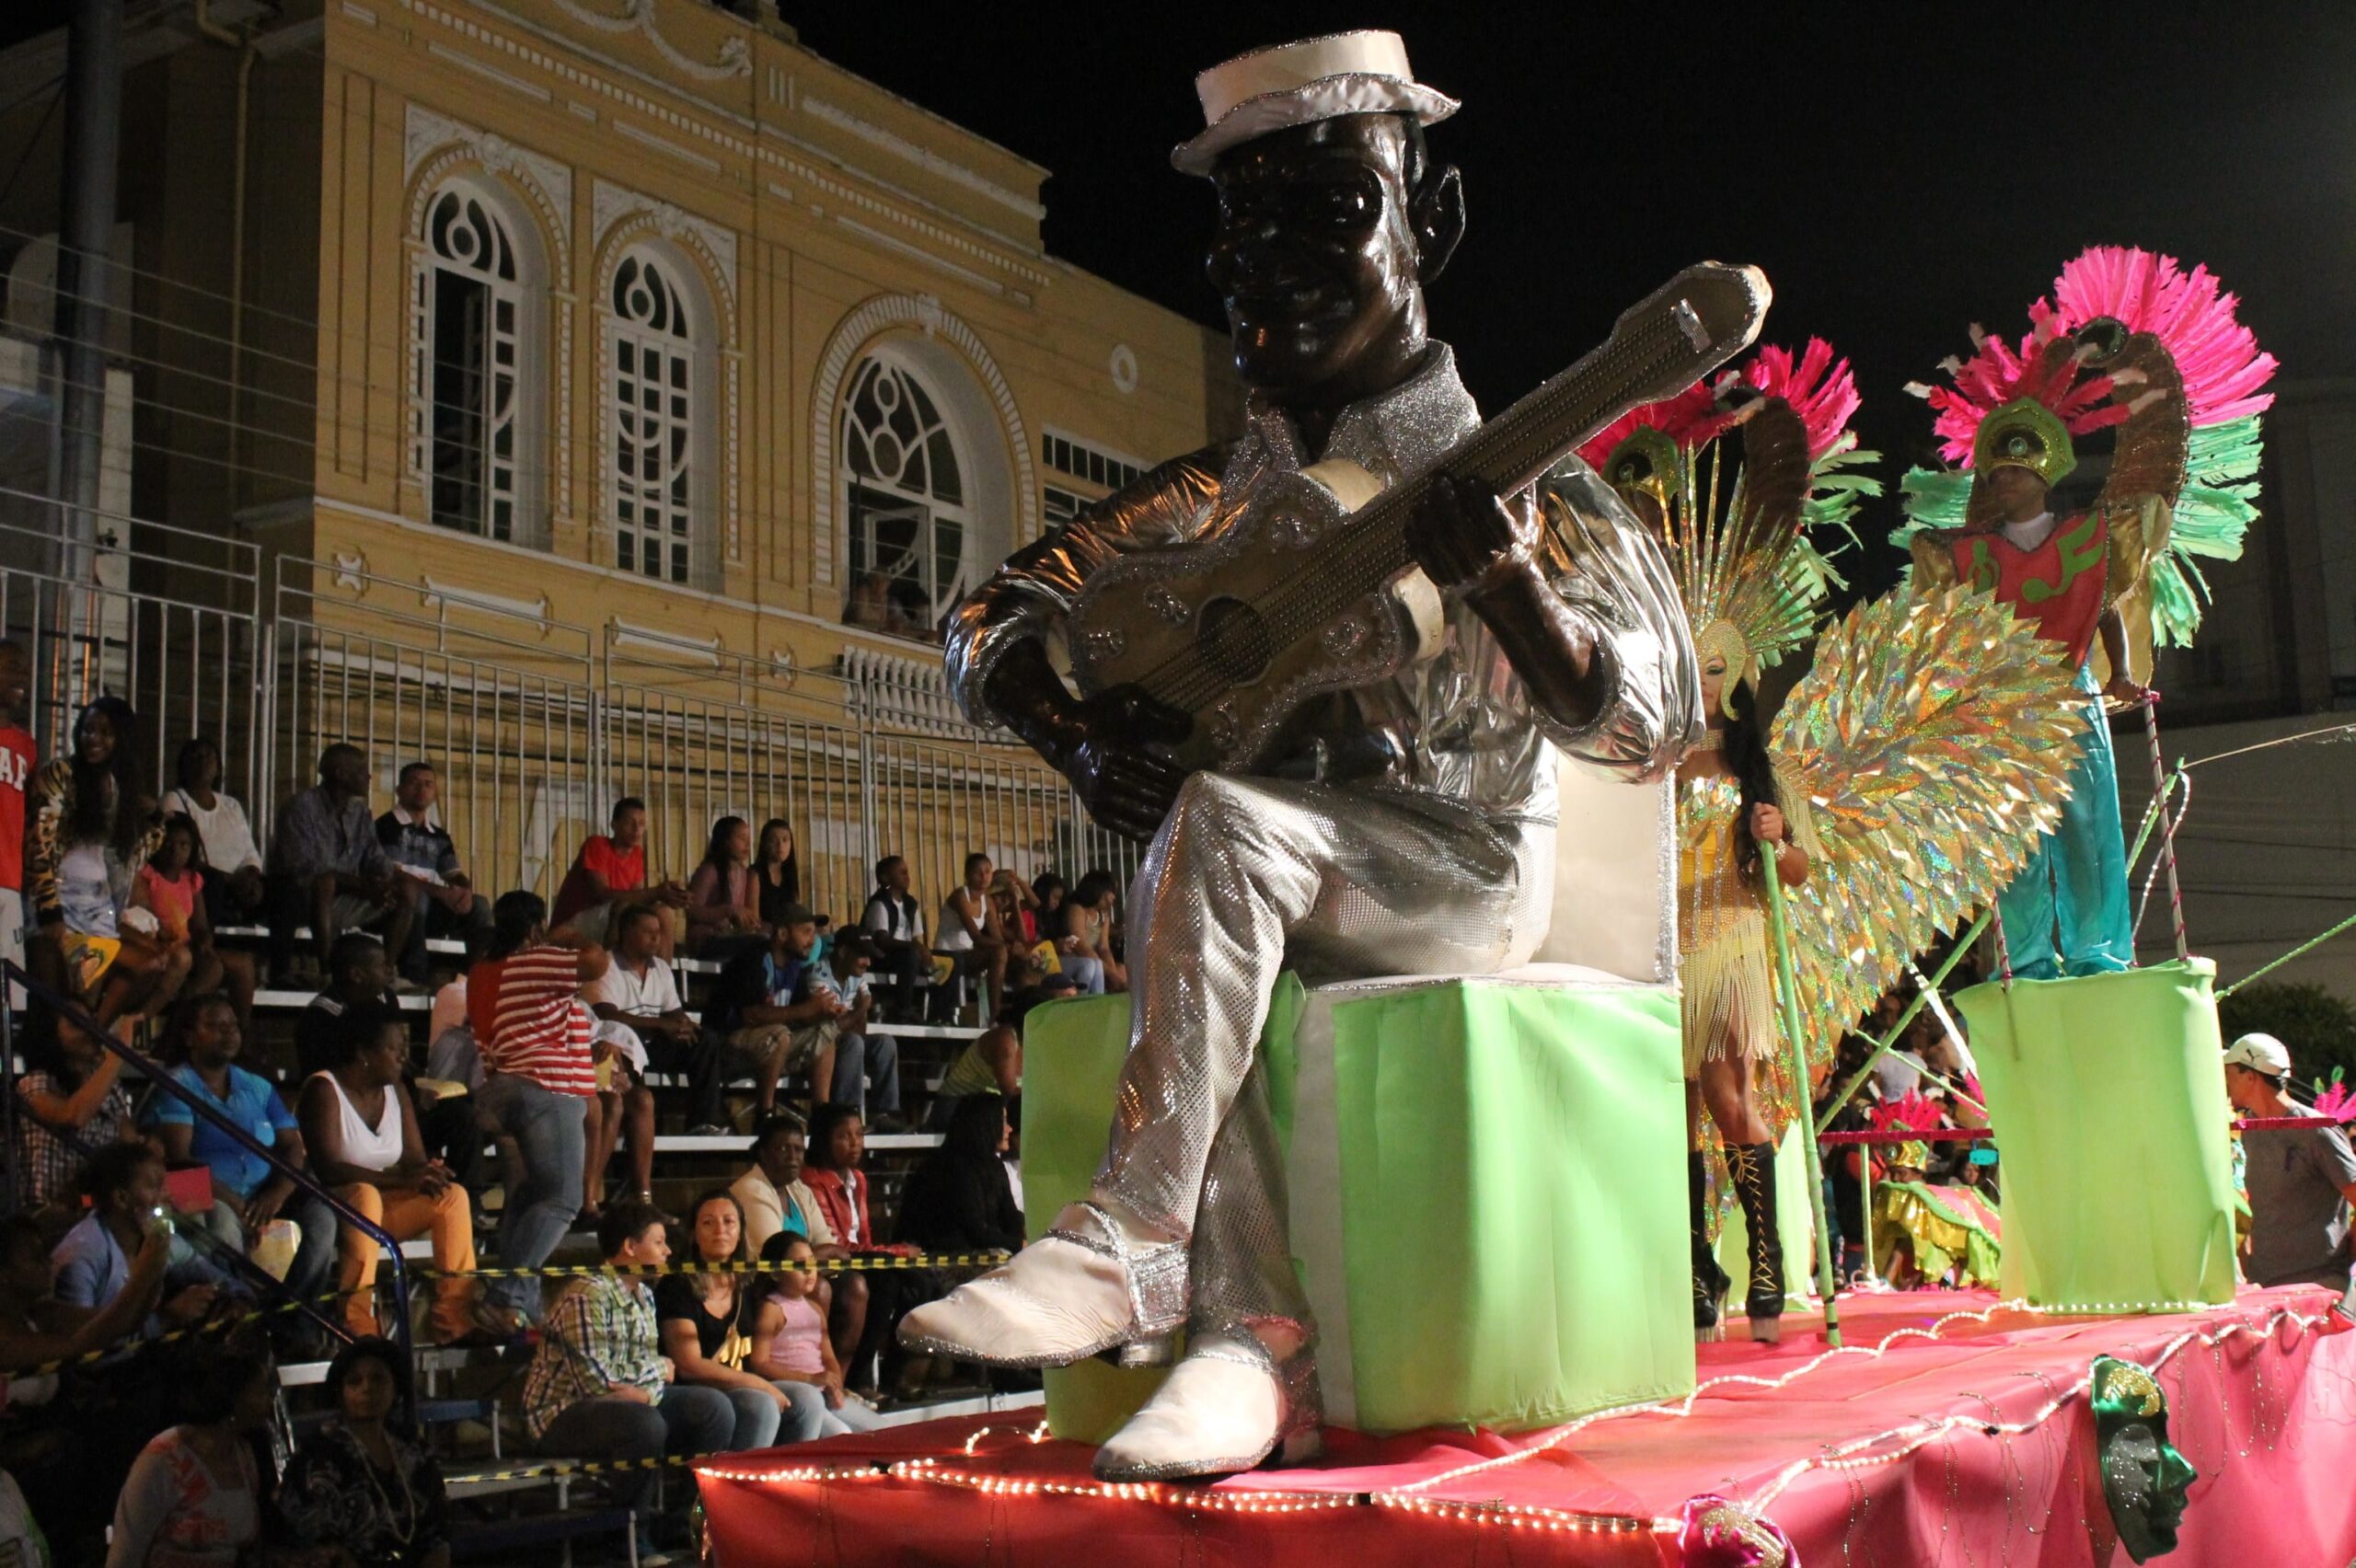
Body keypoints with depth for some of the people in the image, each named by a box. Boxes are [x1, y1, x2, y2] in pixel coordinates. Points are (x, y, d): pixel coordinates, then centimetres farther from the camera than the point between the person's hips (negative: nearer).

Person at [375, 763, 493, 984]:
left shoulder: (439, 836, 16)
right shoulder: (387, 826, -4)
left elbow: (455, 876, 9)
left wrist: (465, 891, -18)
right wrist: (441, 893, -27)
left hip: (428, 910, 6)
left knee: (478, 905, -14)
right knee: (414, 896, -37)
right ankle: (416, 978, -42)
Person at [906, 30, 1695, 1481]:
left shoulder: (1514, 481, -1)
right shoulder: (1221, 495, 10)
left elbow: (1653, 723, -11)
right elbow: (994, 617, 9)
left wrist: (1504, 581, -28)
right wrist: (1077, 730, -13)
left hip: (1463, 870, -4)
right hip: (1276, 880, 4)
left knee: (1222, 821, -32)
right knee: (1208, 966, -31)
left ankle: (1129, 1245, -31)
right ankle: (1256, 1348, -32)